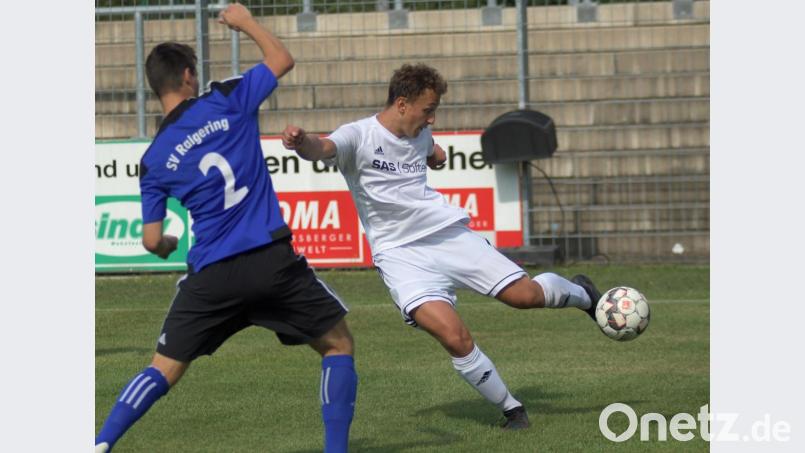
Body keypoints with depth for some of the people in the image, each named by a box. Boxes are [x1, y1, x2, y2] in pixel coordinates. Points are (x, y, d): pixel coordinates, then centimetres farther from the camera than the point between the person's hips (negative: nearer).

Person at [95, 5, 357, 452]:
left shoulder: (154, 161, 7)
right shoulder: (226, 101, 0)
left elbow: (152, 241, 8)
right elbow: (282, 59, 12)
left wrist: (168, 246, 31)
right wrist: (246, 21, 27)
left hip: (211, 277, 2)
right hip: (271, 260, -2)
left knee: (164, 370, 13)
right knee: (338, 344, 15)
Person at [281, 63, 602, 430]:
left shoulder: (421, 134, 8)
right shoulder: (358, 137, -13)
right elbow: (321, 149, -38)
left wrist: (435, 153, 17)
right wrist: (302, 143, -56)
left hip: (449, 233, 5)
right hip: (401, 254, -5)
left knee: (526, 294, 3)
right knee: (454, 336, -23)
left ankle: (580, 294, 39)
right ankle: (511, 410, -2)